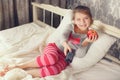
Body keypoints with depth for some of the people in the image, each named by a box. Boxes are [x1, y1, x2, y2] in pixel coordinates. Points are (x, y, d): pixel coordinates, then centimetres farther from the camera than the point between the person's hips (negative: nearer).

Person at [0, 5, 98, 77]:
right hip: (54, 47, -1)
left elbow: (80, 54, -6)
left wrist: (86, 42, -20)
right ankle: (18, 66, -25)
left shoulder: (88, 36, 1)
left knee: (53, 70, -35)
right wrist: (65, 44, -42)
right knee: (51, 58, -39)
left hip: (64, 58, 1)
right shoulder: (70, 26, -1)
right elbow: (62, 35, -20)